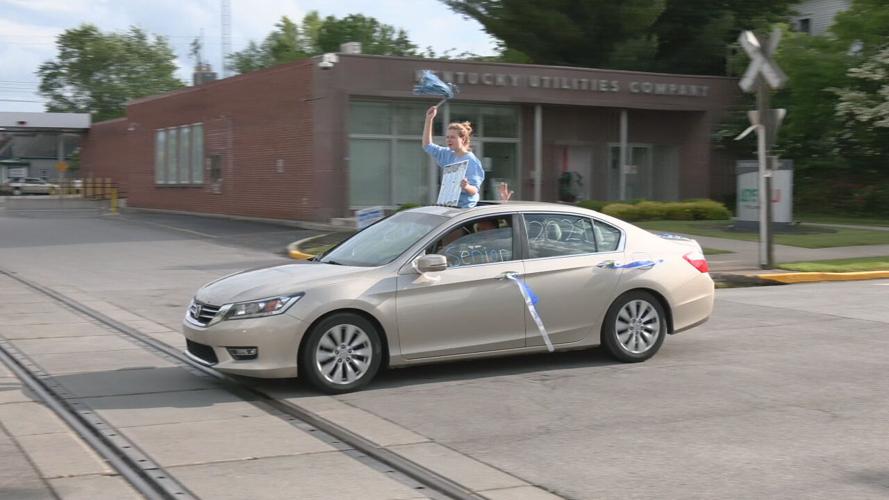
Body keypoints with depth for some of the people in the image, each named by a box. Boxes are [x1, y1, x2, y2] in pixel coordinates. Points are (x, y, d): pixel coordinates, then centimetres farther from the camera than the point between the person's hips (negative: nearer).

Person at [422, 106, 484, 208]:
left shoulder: (472, 161, -9)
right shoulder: (448, 155, 12)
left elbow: (475, 190, -13)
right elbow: (427, 146, 19)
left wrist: (466, 187, -38)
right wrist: (429, 119, 13)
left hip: (464, 208, -7)